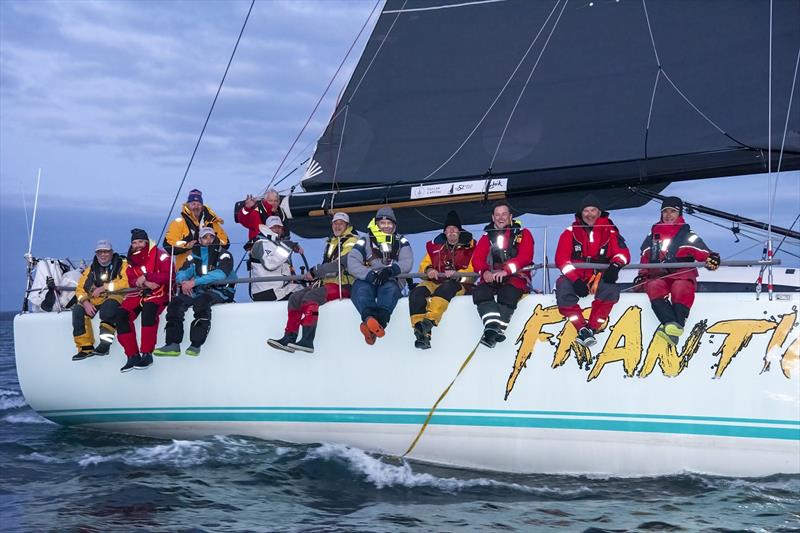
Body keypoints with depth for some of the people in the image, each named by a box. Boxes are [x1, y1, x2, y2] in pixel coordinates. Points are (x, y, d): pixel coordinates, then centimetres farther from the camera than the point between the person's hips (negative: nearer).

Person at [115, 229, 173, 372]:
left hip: (158, 292, -6)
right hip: (139, 294, 6)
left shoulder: (160, 255, -6)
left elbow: (168, 276, -16)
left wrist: (146, 277, -21)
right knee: (122, 315, -18)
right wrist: (143, 283, -17)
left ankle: (147, 354, -31)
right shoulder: (132, 260, 14)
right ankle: (133, 356, -13)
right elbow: (131, 281, 4)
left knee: (148, 310, -37)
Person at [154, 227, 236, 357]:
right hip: (198, 292, 5)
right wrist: (183, 282, -21)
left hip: (220, 291, -5)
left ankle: (196, 345, -37)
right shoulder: (195, 256, 16)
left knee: (202, 301, -36)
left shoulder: (224, 255, 0)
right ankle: (173, 344, -22)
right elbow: (182, 272, 6)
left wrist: (195, 282, -26)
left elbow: (220, 274, -19)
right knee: (175, 302, -18)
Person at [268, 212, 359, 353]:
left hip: (343, 286, -9)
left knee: (310, 297, -30)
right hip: (326, 283, 9)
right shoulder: (331, 242, 22)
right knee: (295, 298, -6)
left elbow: (339, 265, -18)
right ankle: (289, 338, -10)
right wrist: (316, 275, 6)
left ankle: (307, 341, -37)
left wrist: (314, 272, -13)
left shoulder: (352, 241, -7)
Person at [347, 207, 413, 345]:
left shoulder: (401, 242, 20)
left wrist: (390, 270, -20)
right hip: (366, 280, 0)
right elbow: (351, 263, -1)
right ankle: (369, 317, -68)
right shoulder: (365, 241, 15)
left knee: (390, 288, -37)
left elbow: (407, 263, 2)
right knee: (361, 287, -36)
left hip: (391, 281, 0)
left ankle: (380, 320, -67)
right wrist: (369, 275, -19)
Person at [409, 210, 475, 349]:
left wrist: (457, 274, -18)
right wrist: (428, 270, -5)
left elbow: (473, 271, 0)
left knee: (445, 289, -40)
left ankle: (429, 321, -58)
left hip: (460, 284, -4)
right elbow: (424, 265, 20)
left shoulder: (469, 247, 9)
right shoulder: (436, 245, 20)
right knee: (417, 292, -28)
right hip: (436, 282, 4)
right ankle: (420, 328, -43)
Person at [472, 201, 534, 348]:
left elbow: (525, 257, -8)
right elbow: (477, 259, 7)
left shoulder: (523, 234, 8)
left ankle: (498, 329, -45)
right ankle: (492, 325, -45)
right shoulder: (487, 237, 18)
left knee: (507, 293, -36)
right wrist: (485, 272, -17)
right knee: (480, 292, -29)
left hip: (516, 276, -3)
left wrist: (506, 270, -24)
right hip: (492, 277, 3)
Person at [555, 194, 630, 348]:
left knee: (611, 288, -33)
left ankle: (591, 328, -31)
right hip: (576, 276, 0)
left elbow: (623, 252, -3)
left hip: (600, 277, 0)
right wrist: (576, 280, -21)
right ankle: (582, 328, -31)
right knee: (562, 285, -33)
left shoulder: (609, 231, 7)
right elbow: (561, 258, -5)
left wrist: (615, 266, -29)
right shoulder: (571, 232, 5)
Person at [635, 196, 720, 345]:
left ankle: (676, 328, -54)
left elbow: (703, 254, -2)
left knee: (680, 288, -37)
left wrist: (711, 259, -24)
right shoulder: (651, 238, 23)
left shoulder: (688, 236, 10)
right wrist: (642, 275, 11)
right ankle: (670, 324, -52)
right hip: (658, 275, 3)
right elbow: (645, 260, 28)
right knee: (654, 287, -33)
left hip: (682, 274, -3)